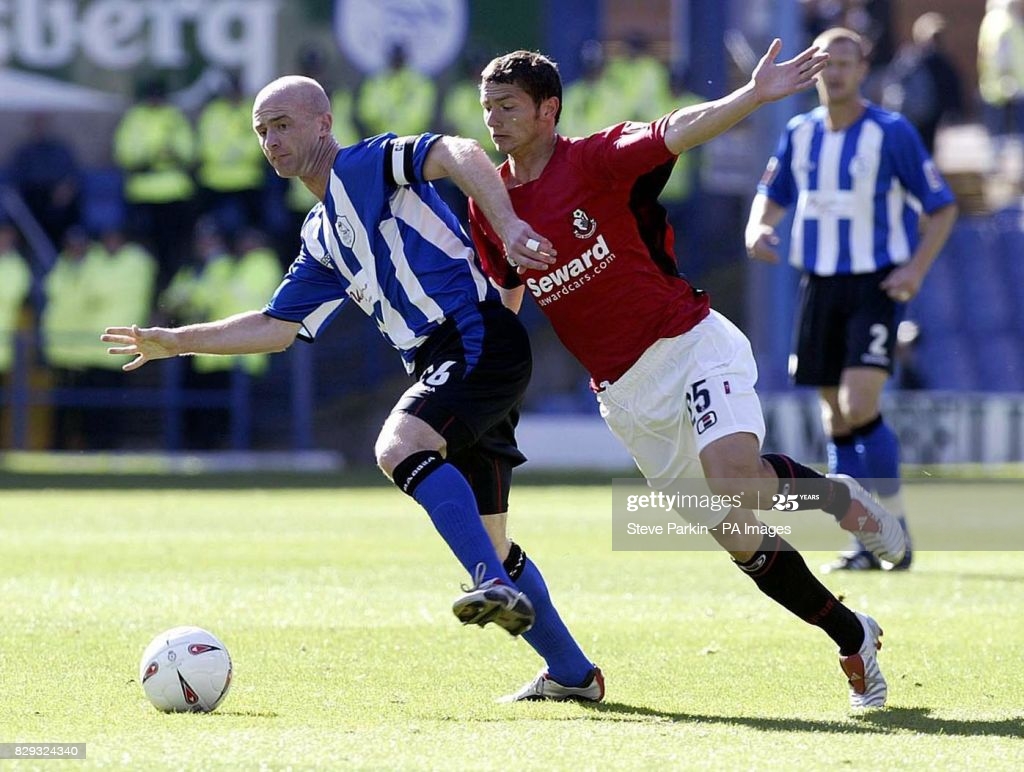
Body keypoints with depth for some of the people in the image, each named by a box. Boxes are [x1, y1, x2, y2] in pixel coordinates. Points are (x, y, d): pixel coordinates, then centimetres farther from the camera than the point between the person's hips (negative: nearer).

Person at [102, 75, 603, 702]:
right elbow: (276, 327, 29)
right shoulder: (321, 238, 24)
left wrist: (508, 226, -32)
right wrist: (174, 342, 26)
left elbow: (460, 154, -18)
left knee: (399, 445, -31)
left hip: (480, 338, -9)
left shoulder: (367, 165, -2)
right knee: (487, 539, 10)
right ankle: (573, 673, 19)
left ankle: (500, 588, -39)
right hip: (442, 364, 9)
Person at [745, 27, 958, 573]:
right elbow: (771, 196, 21)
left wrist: (916, 268, -15)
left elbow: (942, 207, -2)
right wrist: (758, 229, -2)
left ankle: (895, 527, -4)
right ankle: (864, 545, 13)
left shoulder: (892, 133, -8)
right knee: (835, 417, 5)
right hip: (820, 285, 5)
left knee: (860, 406, -19)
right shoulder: (799, 135, 6)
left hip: (876, 287, -5)